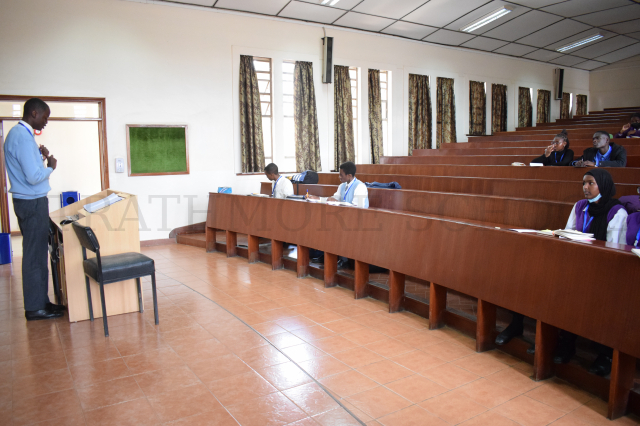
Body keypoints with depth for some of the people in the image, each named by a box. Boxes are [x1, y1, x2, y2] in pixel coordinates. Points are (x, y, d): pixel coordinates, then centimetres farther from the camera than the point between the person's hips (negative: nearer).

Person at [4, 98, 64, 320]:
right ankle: (35, 308, 8)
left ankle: (41, 301, 24)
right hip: (32, 203, -10)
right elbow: (34, 176, -23)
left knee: (38, 253, 15)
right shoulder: (22, 136, -18)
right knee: (35, 255, -2)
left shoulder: (19, 133, 14)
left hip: (30, 201, 10)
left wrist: (39, 155, 7)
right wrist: (50, 167, -6)